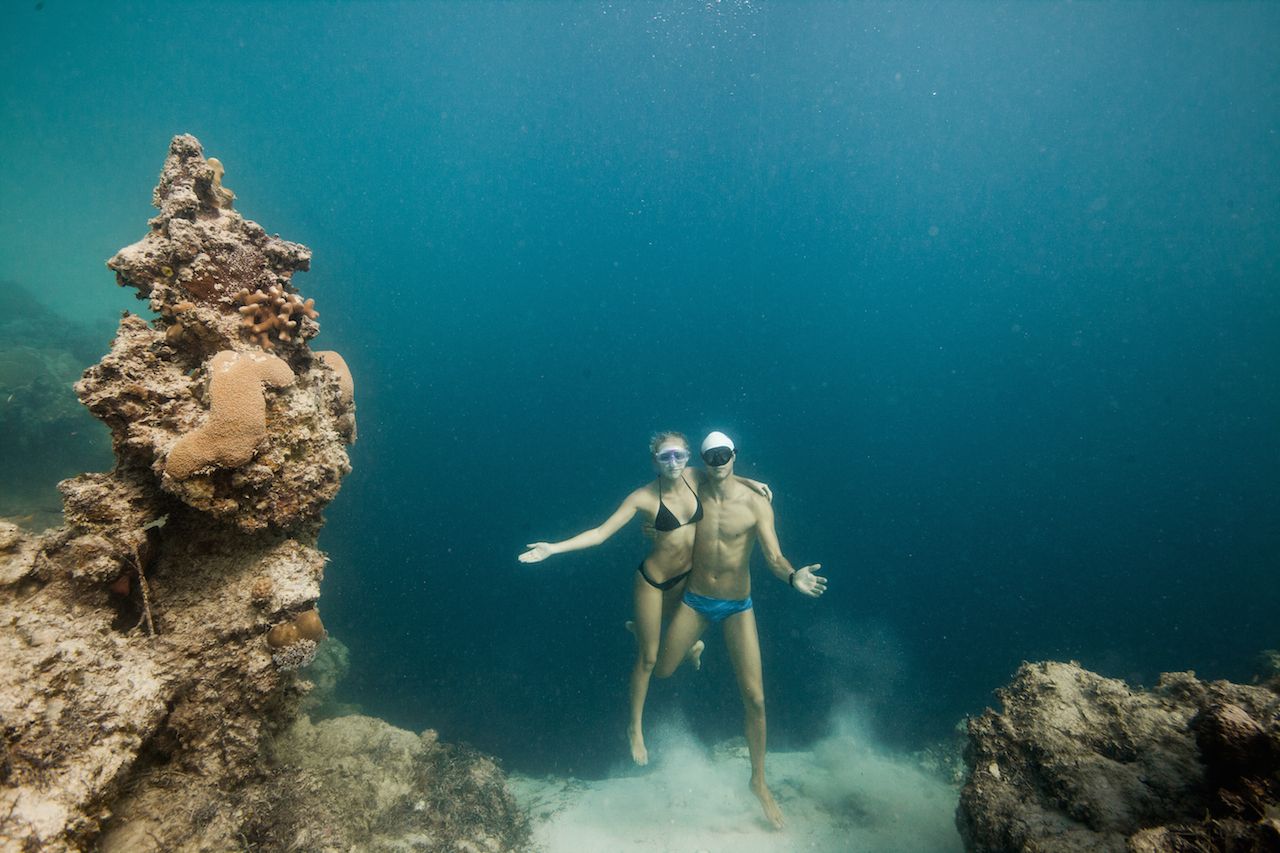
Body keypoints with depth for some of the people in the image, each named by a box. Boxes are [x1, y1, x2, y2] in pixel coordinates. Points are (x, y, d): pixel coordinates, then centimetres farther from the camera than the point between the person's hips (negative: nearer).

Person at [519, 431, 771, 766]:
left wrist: (748, 482, -6)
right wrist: (553, 548, -33)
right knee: (648, 658, 7)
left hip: (685, 577, 5)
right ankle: (636, 727, 29)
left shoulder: (694, 478, -12)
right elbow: (600, 533, -24)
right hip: (653, 580, -5)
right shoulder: (644, 497, -24)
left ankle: (640, 628, 59)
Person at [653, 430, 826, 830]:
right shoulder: (694, 496, -6)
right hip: (694, 601, 2)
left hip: (738, 607, -1)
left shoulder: (756, 504, -13)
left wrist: (793, 577, -38)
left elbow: (774, 557, -20)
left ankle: (759, 781, 20)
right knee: (661, 671, 8)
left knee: (755, 698, 0)